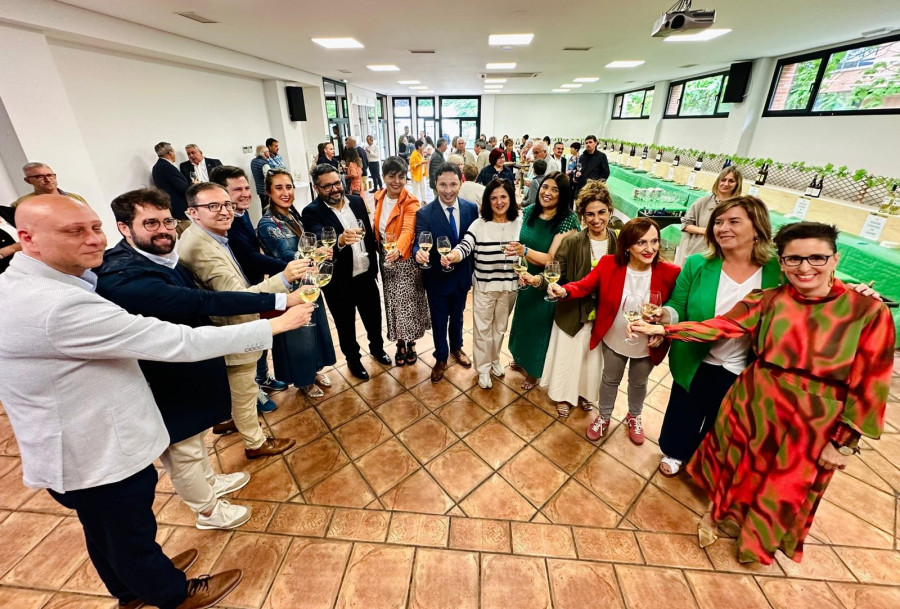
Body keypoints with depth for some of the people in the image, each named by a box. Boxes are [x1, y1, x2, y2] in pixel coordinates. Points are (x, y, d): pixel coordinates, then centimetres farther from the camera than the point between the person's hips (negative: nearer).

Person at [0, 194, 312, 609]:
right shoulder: (57, 305, -34)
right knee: (132, 536, 18)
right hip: (100, 455, -9)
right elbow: (180, 342, -35)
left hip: (79, 448, 9)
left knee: (107, 534, 30)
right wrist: (274, 325, -29)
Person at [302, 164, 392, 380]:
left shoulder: (356, 201, 1)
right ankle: (353, 359, 39)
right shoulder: (312, 212, -15)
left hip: (366, 274, 4)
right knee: (345, 324, 15)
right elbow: (320, 241, -32)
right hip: (339, 281, -4)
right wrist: (340, 240, -53)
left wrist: (374, 263, 10)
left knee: (373, 316, 21)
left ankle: (377, 348, 47)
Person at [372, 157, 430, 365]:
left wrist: (397, 250, -51)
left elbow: (408, 230, -33)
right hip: (386, 259, 5)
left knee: (407, 304, 3)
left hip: (406, 261, -5)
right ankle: (400, 344, 29)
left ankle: (411, 344, 26)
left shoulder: (411, 203, -16)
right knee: (393, 303, 12)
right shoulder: (379, 198, 2)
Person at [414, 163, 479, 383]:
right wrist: (420, 252, -49)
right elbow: (420, 243, -26)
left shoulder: (471, 208, -8)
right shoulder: (424, 213, -17)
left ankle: (456, 348, 51)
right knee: (439, 320, 15)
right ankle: (441, 358, 39)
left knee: (457, 315, 25)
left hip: (462, 274, 3)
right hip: (437, 277, -3)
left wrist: (474, 270, -1)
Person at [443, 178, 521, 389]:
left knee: (500, 326, 19)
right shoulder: (479, 224, -9)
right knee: (482, 328, 9)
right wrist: (450, 257, -42)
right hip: (484, 286, -2)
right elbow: (465, 246, -21)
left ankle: (494, 360, 43)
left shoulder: (519, 223, 0)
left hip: (509, 285, 3)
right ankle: (483, 368, 29)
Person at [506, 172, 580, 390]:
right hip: (525, 278, 5)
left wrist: (524, 251, -38)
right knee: (522, 318, 23)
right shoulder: (528, 211, -5)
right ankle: (520, 357, 52)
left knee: (539, 324, 13)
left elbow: (552, 259, -24)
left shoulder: (567, 220, -20)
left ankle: (535, 370, 39)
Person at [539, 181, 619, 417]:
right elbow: (556, 277, -19)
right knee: (568, 355, 13)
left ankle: (586, 393, 46)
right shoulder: (571, 242, -16)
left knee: (593, 357, 20)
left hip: (604, 314, 3)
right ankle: (564, 395, 37)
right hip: (572, 312, -3)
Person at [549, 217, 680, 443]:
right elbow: (585, 285, -15)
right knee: (610, 380, 23)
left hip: (647, 345, 1)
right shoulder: (609, 264, -21)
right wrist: (564, 291, -35)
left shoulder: (669, 273, -21)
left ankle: (634, 417, 58)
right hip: (613, 340, 0)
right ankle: (604, 417, 50)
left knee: (638, 383, 27)